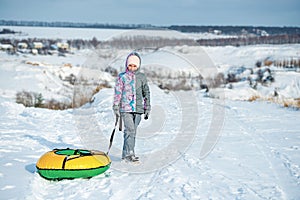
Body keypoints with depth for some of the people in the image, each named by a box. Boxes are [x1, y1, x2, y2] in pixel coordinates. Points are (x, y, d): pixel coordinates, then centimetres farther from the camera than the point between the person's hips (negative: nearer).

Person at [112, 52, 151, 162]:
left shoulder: (142, 77, 10)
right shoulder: (122, 77, 3)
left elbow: (146, 93, 16)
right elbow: (117, 93, 4)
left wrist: (147, 108, 14)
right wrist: (116, 107, 0)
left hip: (138, 108, 4)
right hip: (126, 108, -3)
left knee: (133, 131, 7)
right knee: (130, 130, -16)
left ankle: (126, 153, 16)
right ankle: (129, 153, -16)